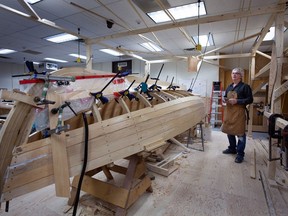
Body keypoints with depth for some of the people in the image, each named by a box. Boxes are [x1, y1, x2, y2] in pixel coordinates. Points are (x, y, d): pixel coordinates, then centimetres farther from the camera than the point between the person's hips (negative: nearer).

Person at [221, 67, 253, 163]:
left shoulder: (245, 86, -5)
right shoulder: (229, 87, 15)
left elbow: (250, 99, -10)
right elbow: (225, 96, 26)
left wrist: (237, 101, -20)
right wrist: (225, 99, 2)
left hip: (239, 112, -7)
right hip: (229, 111, 7)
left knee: (240, 133, -3)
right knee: (229, 131, 15)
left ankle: (240, 154, 8)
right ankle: (232, 148, 33)